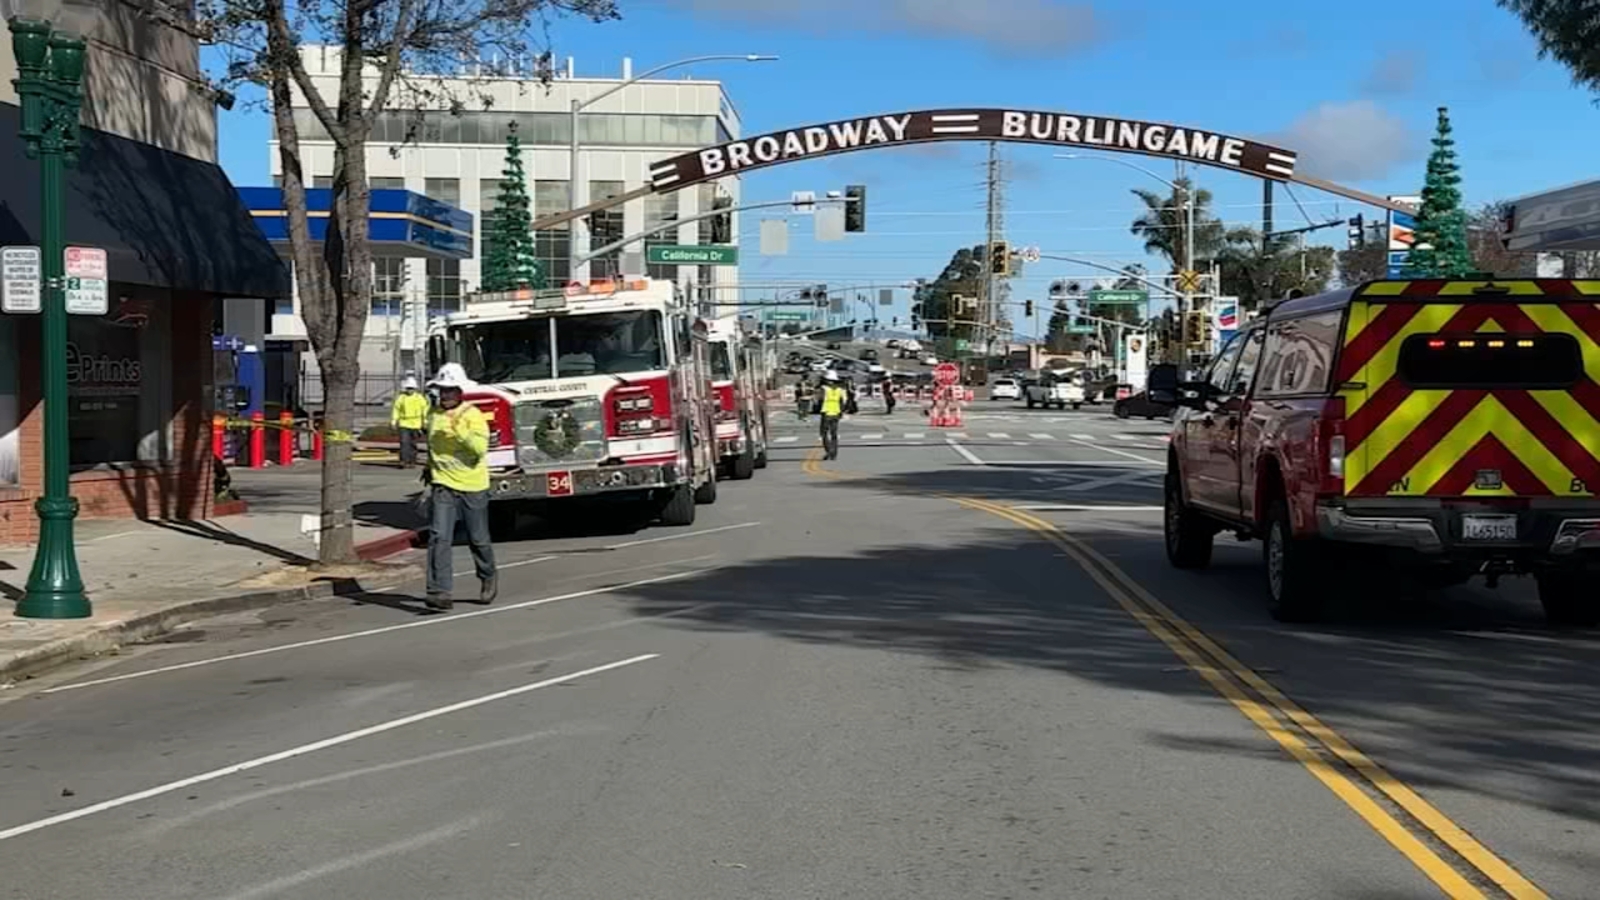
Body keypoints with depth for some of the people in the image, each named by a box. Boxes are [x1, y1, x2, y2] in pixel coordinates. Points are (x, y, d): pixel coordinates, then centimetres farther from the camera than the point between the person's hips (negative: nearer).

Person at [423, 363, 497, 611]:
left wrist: (460, 430, -30)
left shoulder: (473, 416, -8)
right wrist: (430, 471, 29)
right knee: (439, 537, -13)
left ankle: (488, 579, 37)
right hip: (443, 488, 3)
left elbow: (480, 448, -22)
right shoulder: (434, 416, 8)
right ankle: (440, 591, -16)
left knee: (478, 540, 11)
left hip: (472, 487, -3)